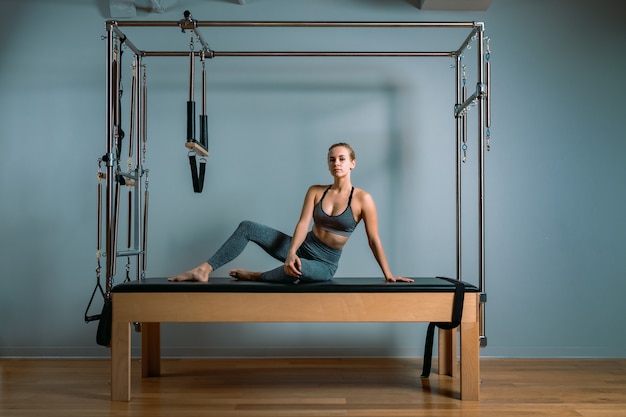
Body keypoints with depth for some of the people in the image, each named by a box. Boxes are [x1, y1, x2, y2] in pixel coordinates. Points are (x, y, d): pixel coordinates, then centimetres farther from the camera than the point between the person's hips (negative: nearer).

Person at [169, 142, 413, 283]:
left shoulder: (362, 199, -10)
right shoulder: (315, 191, 1)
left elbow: (374, 241, -6)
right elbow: (303, 224, -11)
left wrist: (388, 275, -7)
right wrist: (292, 253, -29)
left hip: (324, 264, -4)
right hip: (303, 249, 4)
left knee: (298, 270, -42)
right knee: (247, 228, -11)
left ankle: (254, 276, -12)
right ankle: (204, 270, -18)